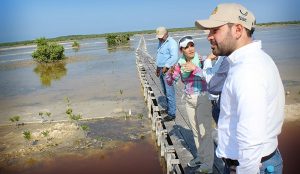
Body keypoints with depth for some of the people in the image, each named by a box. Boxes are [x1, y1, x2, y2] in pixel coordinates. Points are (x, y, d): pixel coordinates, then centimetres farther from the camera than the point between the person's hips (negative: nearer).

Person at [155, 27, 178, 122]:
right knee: (165, 92, 17)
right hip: (161, 69, 9)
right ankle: (169, 108, 30)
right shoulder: (161, 42, 16)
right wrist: (157, 67, 23)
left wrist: (166, 67, -24)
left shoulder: (171, 43, -13)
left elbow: (174, 57, -24)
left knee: (170, 93, -7)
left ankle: (172, 114, -1)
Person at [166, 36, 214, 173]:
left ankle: (208, 163, 14)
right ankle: (200, 156, 35)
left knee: (204, 131, 1)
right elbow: (170, 82, 4)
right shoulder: (180, 64, 1)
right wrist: (171, 72, -16)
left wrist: (195, 68, -32)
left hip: (202, 99, -5)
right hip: (189, 100, 5)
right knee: (195, 130, 18)